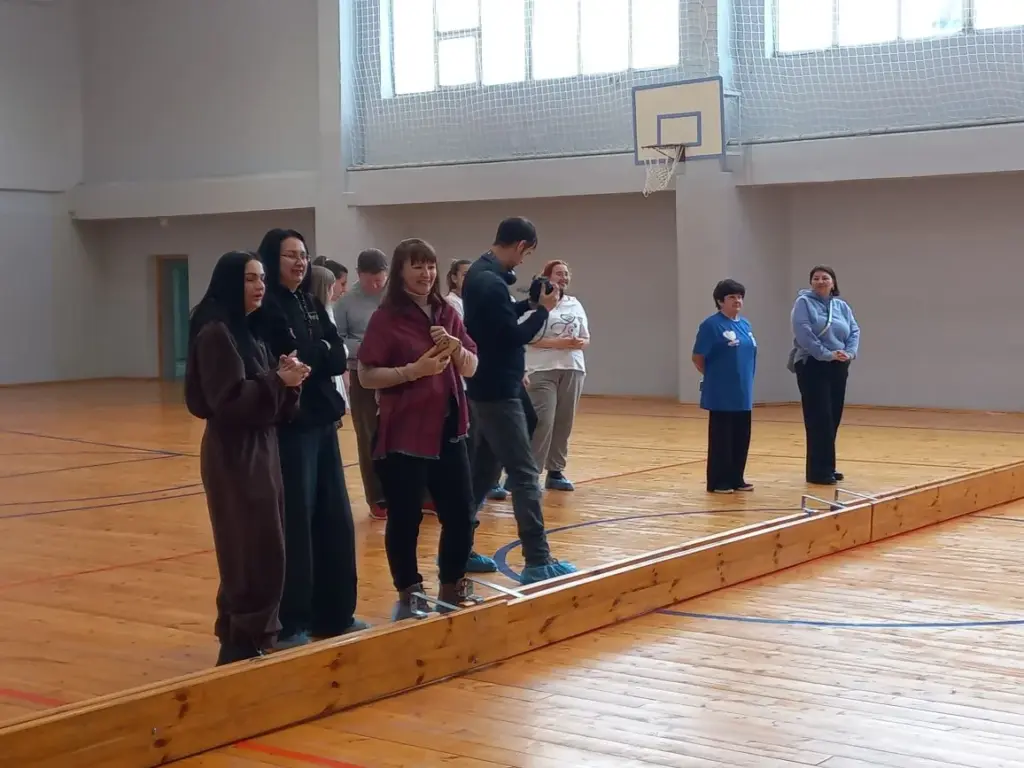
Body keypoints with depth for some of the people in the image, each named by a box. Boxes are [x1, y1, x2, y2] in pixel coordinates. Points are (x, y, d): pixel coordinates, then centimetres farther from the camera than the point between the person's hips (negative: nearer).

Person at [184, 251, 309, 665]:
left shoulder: (250, 329, 14)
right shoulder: (215, 333, -13)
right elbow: (228, 400, -20)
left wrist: (288, 380, -4)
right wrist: (278, 381, -21)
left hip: (260, 449, 9)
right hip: (233, 455, -9)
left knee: (262, 551, 12)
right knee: (254, 554, -7)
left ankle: (245, 638, 21)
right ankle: (244, 645, 1)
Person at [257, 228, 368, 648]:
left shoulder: (313, 305, 14)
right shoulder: (267, 308, -10)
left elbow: (339, 359, 6)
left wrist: (310, 357, -11)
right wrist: (321, 353, -5)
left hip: (322, 422, 8)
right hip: (288, 426, -8)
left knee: (335, 518, 11)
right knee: (294, 522, -4)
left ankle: (334, 613, 22)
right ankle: (289, 623, 6)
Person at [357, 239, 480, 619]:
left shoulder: (447, 313, 9)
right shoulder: (386, 318, -8)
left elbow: (471, 368, 10)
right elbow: (366, 376, -12)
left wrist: (456, 348, -10)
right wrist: (413, 370, -23)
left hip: (448, 430, 6)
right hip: (403, 435, -6)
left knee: (461, 514, 10)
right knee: (405, 519, 1)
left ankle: (452, 588, 27)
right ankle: (409, 595, 15)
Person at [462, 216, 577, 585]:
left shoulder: (480, 273, 11)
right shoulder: (491, 282, -21)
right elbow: (513, 336, -20)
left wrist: (528, 303, 9)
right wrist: (543, 309, -8)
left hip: (488, 387, 10)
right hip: (498, 390, -10)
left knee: (483, 470, 16)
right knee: (524, 475, -8)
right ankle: (538, 561, -8)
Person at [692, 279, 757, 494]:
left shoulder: (745, 324, 12)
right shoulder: (711, 325, -11)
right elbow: (698, 358, -10)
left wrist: (745, 380, 13)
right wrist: (715, 377, -1)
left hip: (742, 393, 7)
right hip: (722, 395, -7)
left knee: (742, 437, 10)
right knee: (721, 438, -2)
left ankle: (736, 478, 20)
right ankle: (718, 482, 5)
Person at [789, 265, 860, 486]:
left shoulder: (842, 306, 14)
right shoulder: (803, 303, -4)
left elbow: (854, 331, 7)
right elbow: (803, 334, -16)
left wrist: (850, 353, -12)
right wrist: (826, 354, -22)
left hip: (838, 369, 6)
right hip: (812, 367, -6)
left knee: (833, 419, 9)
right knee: (819, 420, -9)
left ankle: (827, 467, 18)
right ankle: (818, 471, -6)